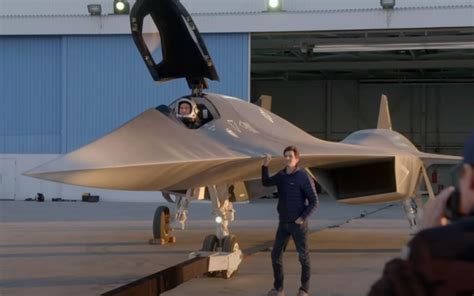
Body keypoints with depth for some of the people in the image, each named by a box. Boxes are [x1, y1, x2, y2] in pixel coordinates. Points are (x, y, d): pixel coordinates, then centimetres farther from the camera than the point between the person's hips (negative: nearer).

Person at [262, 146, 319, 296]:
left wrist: (303, 218, -19)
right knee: (276, 255, 6)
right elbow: (266, 183, 20)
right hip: (283, 223, 6)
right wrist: (265, 166, 5)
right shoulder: (281, 175, 5)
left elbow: (314, 201, -12)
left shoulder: (304, 177, -14)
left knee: (303, 256, 1)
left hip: (298, 223, -6)